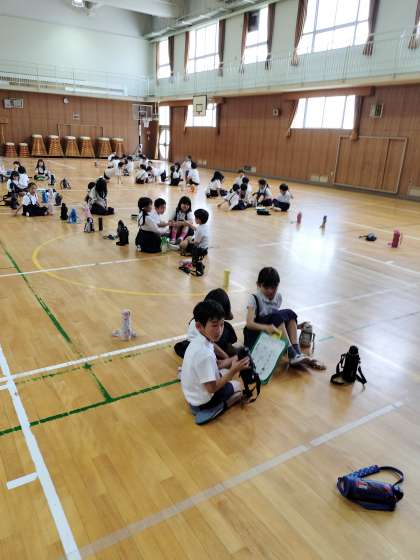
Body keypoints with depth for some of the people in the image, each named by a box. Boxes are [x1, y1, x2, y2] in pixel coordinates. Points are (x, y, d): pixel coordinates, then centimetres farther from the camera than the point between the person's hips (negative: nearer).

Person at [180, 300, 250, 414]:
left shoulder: (198, 341, -8)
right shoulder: (204, 354, -35)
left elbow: (215, 364, 3)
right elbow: (212, 388, -28)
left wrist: (233, 359, -9)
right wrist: (233, 370, -27)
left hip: (193, 392, 7)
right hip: (203, 401, -7)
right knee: (239, 386, 13)